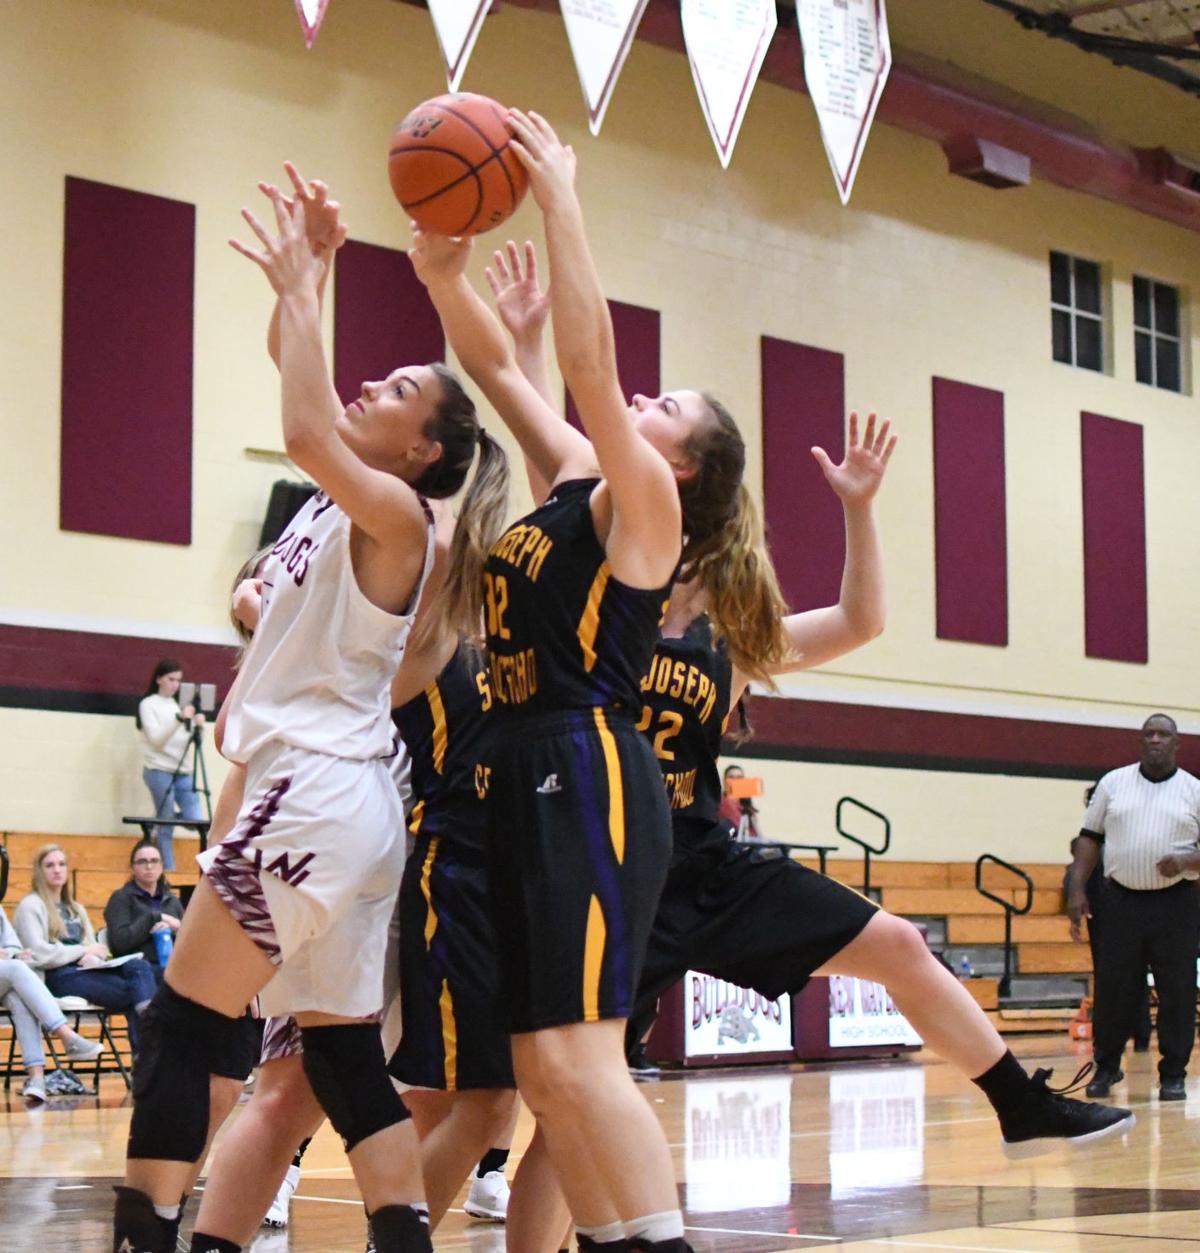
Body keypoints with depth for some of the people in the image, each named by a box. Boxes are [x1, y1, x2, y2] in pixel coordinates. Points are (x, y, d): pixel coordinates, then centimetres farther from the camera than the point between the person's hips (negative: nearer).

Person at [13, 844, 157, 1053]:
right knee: (132, 990, -27)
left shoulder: (76, 909, 29)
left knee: (139, 966, -26)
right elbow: (38, 955, -10)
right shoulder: (31, 905, 4)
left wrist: (93, 958, -5)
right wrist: (83, 951, -7)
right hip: (59, 977, -7)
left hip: (86, 971, 7)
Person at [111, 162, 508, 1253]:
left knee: (179, 1032, -7)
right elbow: (304, 391, 23)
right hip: (329, 799, 9)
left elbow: (306, 431, -28)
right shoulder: (345, 500, 14)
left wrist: (299, 288, -20)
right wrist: (306, 272, 10)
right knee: (346, 1062, 8)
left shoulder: (396, 513, -10)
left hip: (321, 794, -9)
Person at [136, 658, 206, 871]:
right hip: (160, 771, -6)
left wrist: (196, 726, -5)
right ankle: (168, 869, 1)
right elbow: (156, 739, -12)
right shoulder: (148, 704, 0)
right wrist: (180, 719, -22)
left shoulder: (178, 704, 19)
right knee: (166, 826, -5)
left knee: (194, 820, -5)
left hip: (182, 772, 6)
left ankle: (158, 823, 17)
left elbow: (185, 740, 14)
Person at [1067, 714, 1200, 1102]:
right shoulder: (1113, 783, 8)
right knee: (1112, 989, 2)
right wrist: (1077, 890, 1)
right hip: (1121, 900, 1)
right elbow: (1090, 838, 9)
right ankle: (1106, 1067, 17)